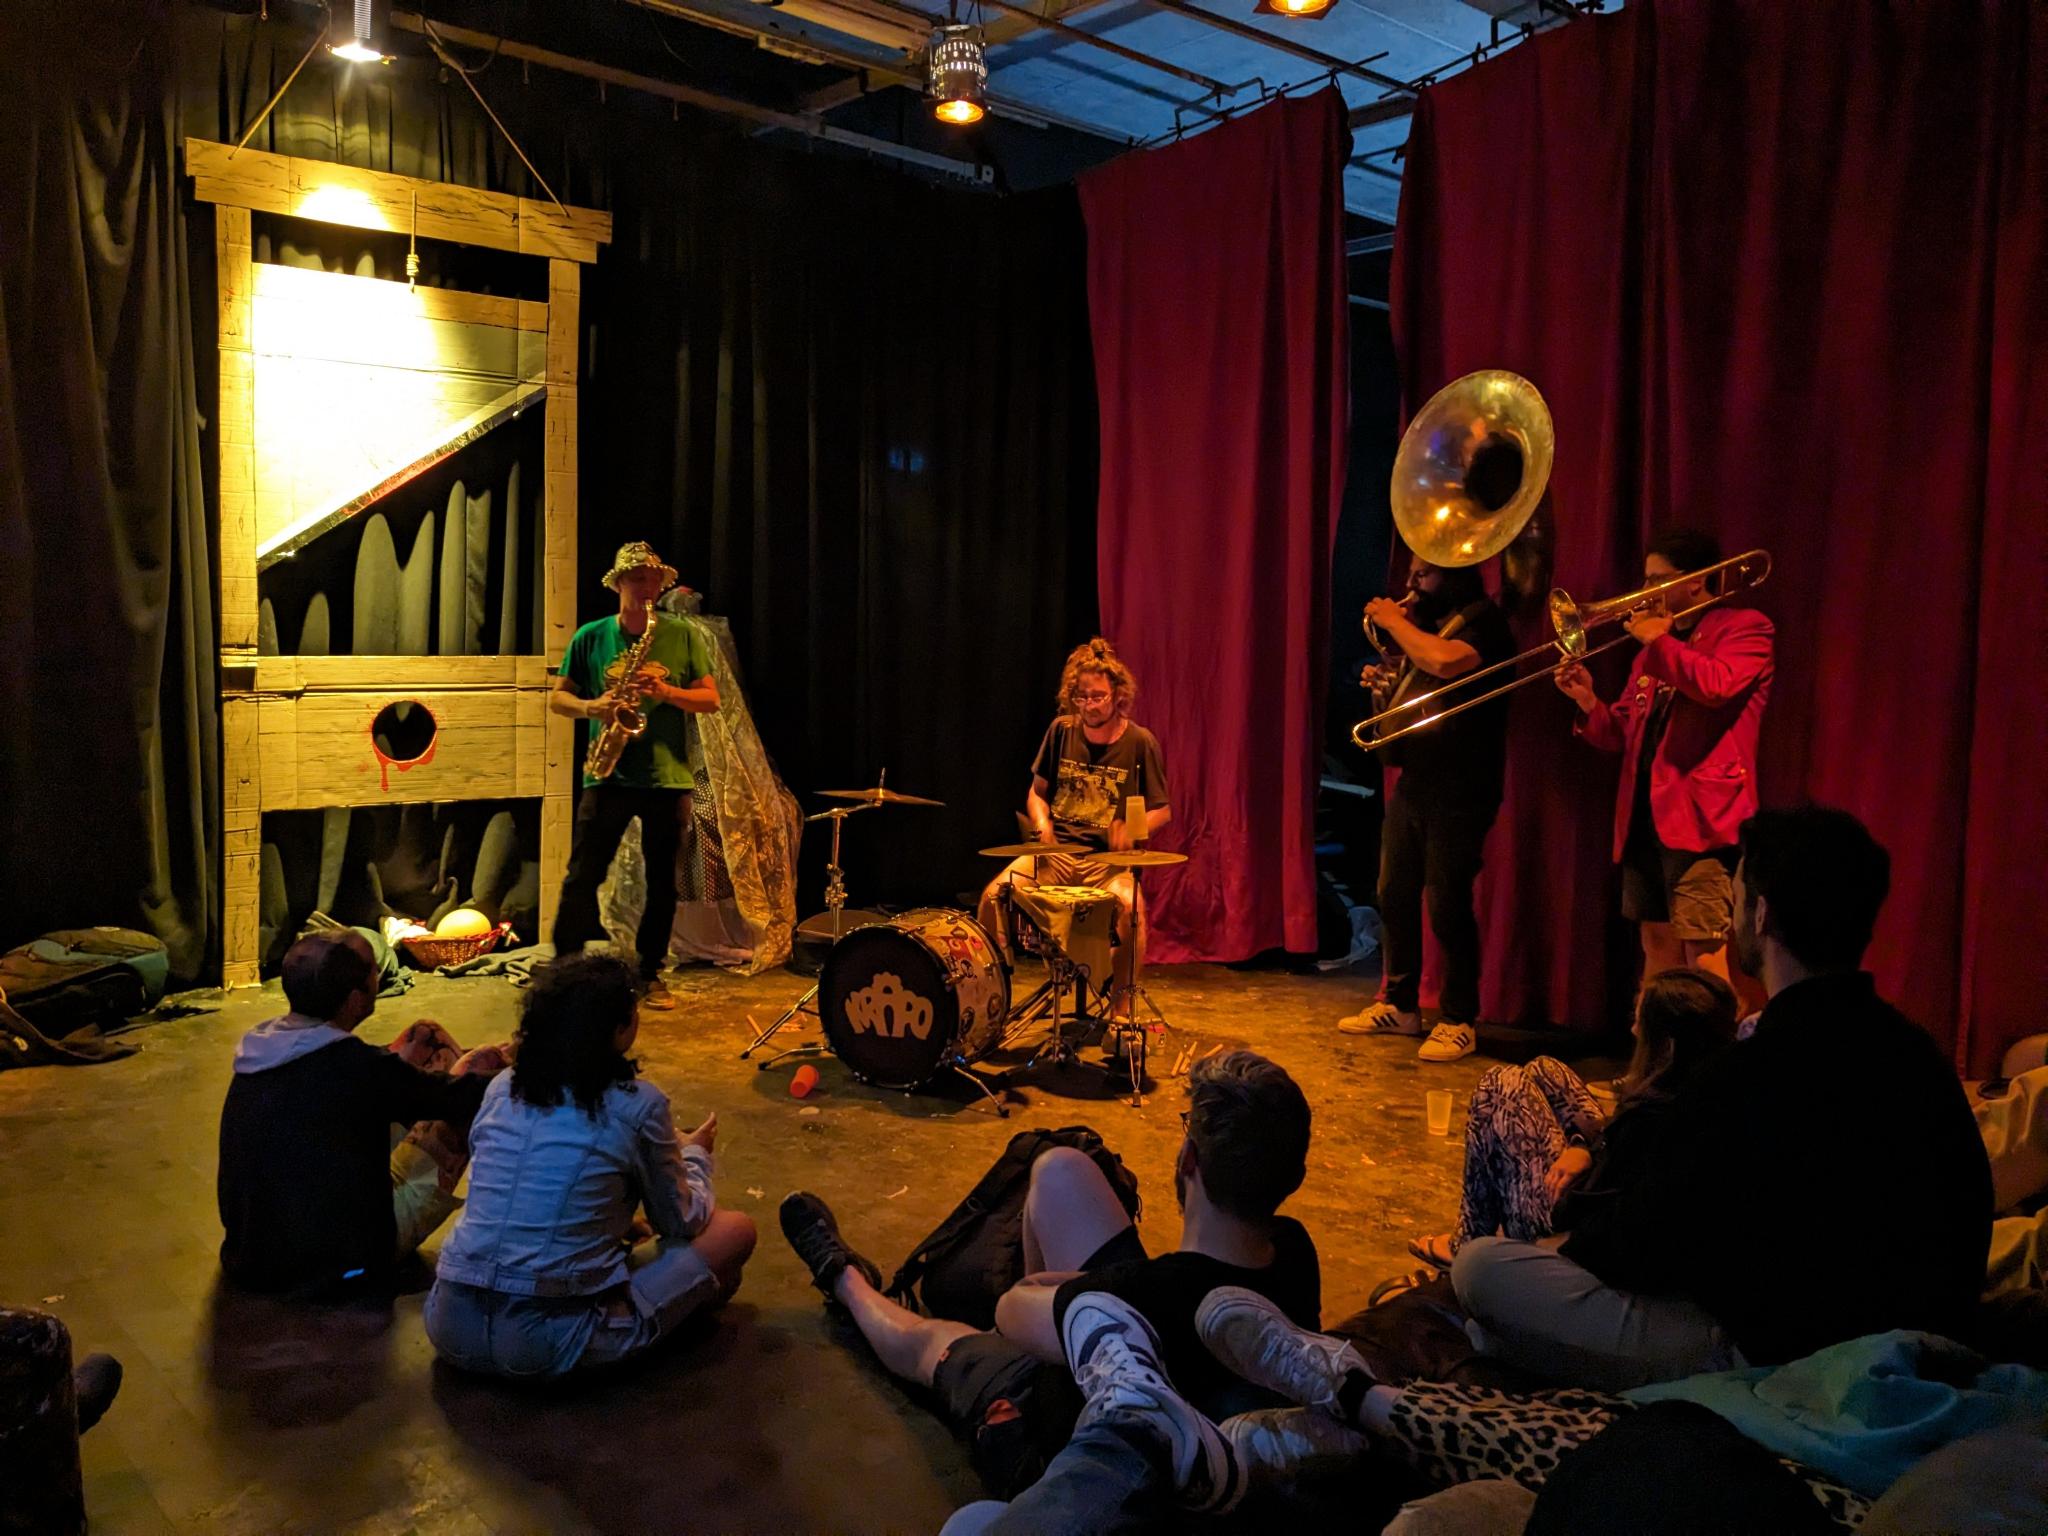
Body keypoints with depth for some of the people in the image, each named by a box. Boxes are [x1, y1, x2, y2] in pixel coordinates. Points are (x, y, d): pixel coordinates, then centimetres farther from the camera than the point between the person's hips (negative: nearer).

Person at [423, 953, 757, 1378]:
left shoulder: (502, 1088, 6)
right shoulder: (638, 1105, -8)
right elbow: (683, 1223, 7)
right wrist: (694, 1154, 27)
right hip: (548, 1345, -6)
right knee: (735, 1231, 8)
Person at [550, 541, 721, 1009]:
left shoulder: (683, 636, 5)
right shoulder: (590, 637, 6)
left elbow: (711, 699, 3)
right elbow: (558, 697, 8)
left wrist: (668, 692, -14)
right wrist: (591, 707, -12)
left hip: (668, 777, 1)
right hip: (607, 775, 0)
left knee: (662, 883, 7)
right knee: (581, 877, -4)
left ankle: (650, 975, 20)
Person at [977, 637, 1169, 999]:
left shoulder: (1139, 742, -3)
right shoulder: (1062, 730, 4)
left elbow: (1162, 810, 2)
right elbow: (1037, 792, 15)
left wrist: (1132, 830, -19)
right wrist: (1042, 825, -7)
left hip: (1109, 859, -3)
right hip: (1056, 850, 3)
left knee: (1129, 905, -33)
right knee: (994, 893, -20)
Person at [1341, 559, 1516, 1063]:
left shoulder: (1483, 620, -10)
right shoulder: (1427, 623, 17)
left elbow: (1444, 662, -32)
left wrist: (1394, 621, -17)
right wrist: (1385, 686, 5)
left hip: (1458, 790, -9)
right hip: (1412, 781, 9)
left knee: (1447, 906, -5)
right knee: (1394, 897, 11)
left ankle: (1459, 1022, 6)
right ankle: (1398, 1006, 24)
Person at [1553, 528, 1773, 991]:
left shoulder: (1744, 627, 0)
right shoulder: (1653, 650, 21)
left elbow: (1715, 686, -21)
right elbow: (1624, 734, 19)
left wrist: (1660, 641, -9)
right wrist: (1589, 703, 1)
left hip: (1700, 814, -7)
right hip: (1645, 816, 7)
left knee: (1703, 949, -11)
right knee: (1656, 943, 12)